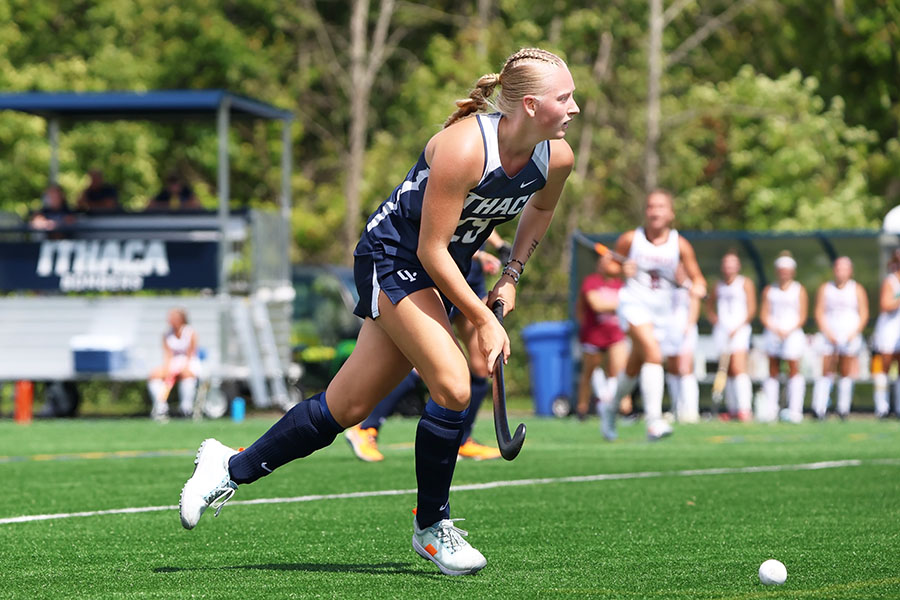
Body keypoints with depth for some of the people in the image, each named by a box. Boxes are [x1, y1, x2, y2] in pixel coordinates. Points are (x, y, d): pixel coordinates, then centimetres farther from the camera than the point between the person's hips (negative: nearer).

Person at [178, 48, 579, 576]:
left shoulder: (557, 157, -9)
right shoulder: (465, 147, -30)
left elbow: (542, 207, 18)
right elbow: (432, 249, -24)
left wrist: (511, 277, 11)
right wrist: (483, 319, -21)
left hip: (444, 273, 7)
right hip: (393, 256, -7)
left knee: (346, 408, 6)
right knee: (453, 386, -23)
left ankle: (234, 468, 23)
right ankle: (432, 528, -4)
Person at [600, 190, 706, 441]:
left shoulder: (680, 245, 2)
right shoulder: (631, 239, -1)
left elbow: (697, 278, 5)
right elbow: (607, 266, 9)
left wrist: (698, 286, -18)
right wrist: (622, 269, -13)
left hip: (660, 311, 4)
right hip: (633, 304, -3)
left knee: (634, 368, 12)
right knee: (653, 354, -26)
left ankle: (611, 408, 41)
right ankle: (653, 421, -30)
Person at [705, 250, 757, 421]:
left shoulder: (745, 283, 3)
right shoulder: (719, 285, 17)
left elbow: (751, 309, -2)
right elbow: (709, 303, 33)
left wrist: (739, 327, -12)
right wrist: (712, 317, 13)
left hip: (739, 329, -5)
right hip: (721, 330, 5)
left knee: (739, 369, -19)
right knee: (728, 372, 5)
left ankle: (745, 408, -26)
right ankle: (732, 409, 10)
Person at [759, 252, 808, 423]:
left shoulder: (799, 290, 4)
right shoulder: (769, 290, 10)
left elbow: (802, 316, 0)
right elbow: (764, 315, 4)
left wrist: (788, 331, -14)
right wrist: (775, 329, -12)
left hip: (793, 334, -2)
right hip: (773, 334, 2)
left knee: (794, 369, -9)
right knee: (773, 372, 3)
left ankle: (794, 410, -10)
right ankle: (770, 409, 3)